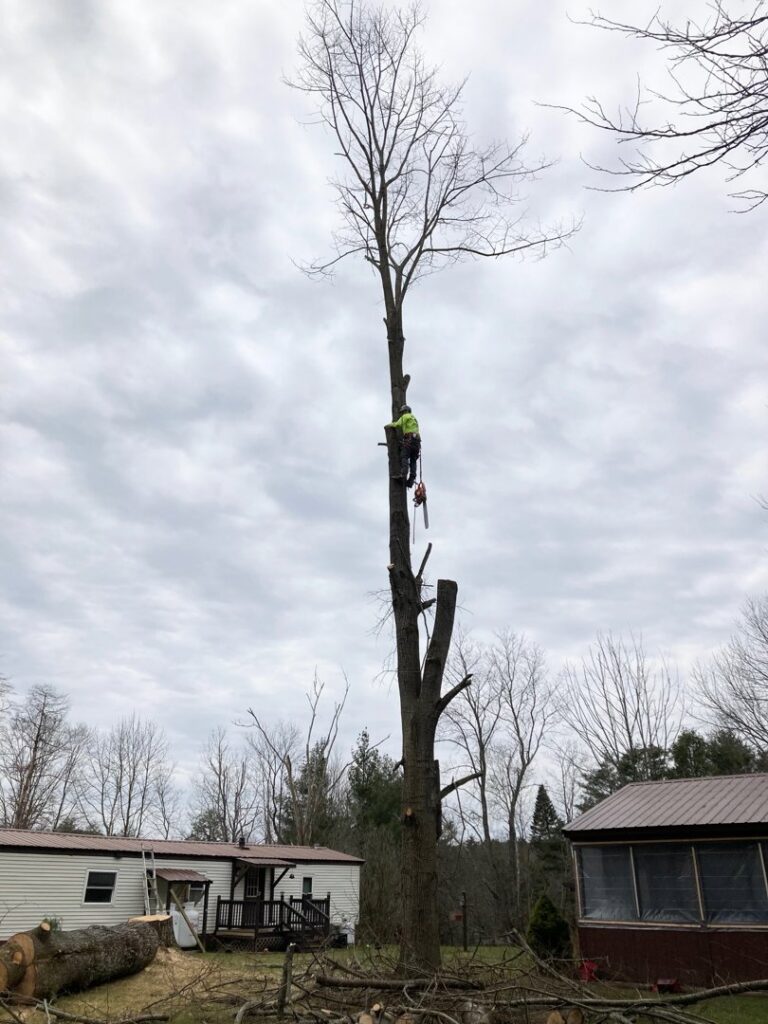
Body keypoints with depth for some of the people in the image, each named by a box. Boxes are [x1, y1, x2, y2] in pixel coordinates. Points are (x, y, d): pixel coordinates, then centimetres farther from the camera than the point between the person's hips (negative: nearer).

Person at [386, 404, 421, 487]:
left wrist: (389, 425, 15)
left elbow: (397, 424, -2)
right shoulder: (414, 419, 35)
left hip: (409, 439, -8)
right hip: (417, 440, 8)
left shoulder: (406, 416, 10)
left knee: (404, 457, -17)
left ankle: (403, 474, -36)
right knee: (413, 461, 1)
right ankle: (411, 480, -11)